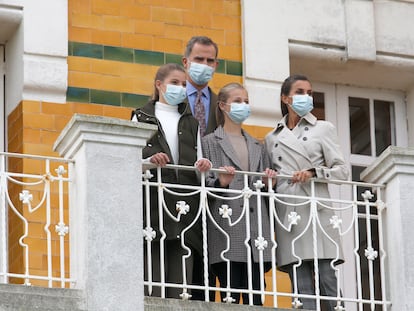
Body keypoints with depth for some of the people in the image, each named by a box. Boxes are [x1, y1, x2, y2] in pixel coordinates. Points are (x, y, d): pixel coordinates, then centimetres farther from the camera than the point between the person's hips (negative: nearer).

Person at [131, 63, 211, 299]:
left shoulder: (191, 124, 24)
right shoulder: (142, 118, 13)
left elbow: (198, 167, 16)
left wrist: (202, 166, -7)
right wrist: (150, 161, -18)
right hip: (153, 205, -3)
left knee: (181, 281, -4)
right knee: (154, 284, -11)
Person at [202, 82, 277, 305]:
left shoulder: (257, 146, 25)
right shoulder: (210, 142, 11)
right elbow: (202, 183, 1)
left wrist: (268, 183, 1)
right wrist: (220, 182, -18)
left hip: (256, 226, 4)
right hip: (227, 227, -4)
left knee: (255, 298, -2)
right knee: (231, 296, -9)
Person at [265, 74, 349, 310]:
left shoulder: (323, 129, 11)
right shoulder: (272, 138, 19)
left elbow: (342, 170, 4)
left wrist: (314, 172, -12)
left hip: (317, 211, -2)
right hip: (288, 215, 2)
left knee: (328, 280, -9)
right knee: (302, 287, -3)